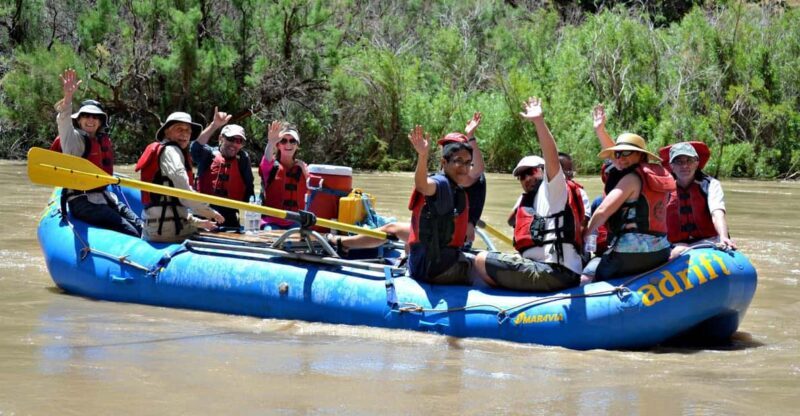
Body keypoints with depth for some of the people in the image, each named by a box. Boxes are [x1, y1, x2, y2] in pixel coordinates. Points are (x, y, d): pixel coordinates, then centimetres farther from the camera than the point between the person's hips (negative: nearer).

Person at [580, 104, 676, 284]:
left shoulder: (632, 179, -7)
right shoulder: (655, 173, 17)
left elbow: (603, 211, -14)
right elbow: (616, 157, 32)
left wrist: (585, 233, 0)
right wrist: (600, 131, 33)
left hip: (631, 253, -9)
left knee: (585, 278, -8)